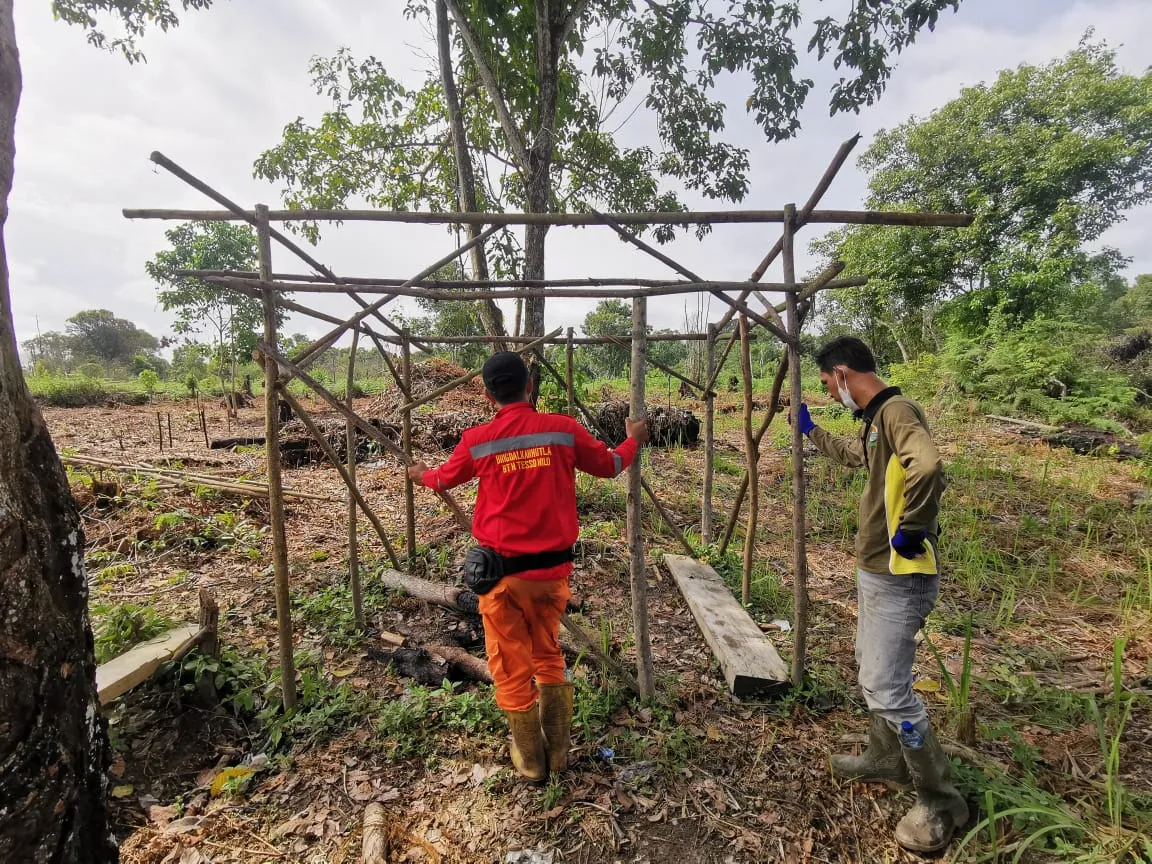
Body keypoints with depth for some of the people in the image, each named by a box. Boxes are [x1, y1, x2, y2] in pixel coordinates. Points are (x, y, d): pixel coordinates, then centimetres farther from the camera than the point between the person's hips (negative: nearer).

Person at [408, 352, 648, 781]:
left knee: (511, 665, 15)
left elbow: (445, 479, 14)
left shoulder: (477, 440, -7)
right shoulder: (563, 429, -6)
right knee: (549, 656, 23)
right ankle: (558, 750, 32)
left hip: (503, 569, -2)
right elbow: (610, 466, 9)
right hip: (553, 566, 2)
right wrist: (634, 440, 30)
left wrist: (421, 474, 38)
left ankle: (530, 759, 29)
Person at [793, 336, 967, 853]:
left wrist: (910, 529, -28)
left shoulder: (896, 411, -21)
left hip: (899, 577, -10)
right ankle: (886, 760, 41)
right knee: (871, 669, 22)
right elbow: (851, 454, 33)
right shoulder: (875, 419, 11)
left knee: (886, 688, -3)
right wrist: (811, 431, 40)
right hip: (875, 571, 10)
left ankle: (941, 803, 16)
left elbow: (927, 467, -40)